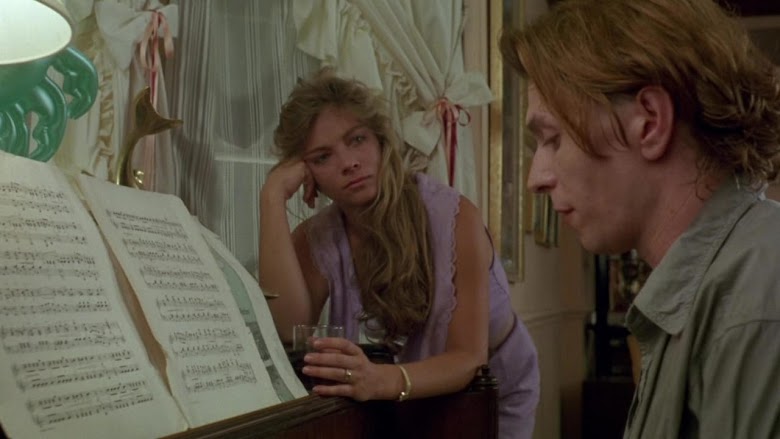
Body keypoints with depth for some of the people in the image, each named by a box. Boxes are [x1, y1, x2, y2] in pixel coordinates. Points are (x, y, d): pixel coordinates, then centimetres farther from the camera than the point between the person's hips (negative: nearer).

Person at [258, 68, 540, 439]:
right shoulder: (316, 239, -11)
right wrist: (274, 196, -31)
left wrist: (383, 381, -50)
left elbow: (469, 359, -30)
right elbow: (290, 331, -29)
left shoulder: (454, 218, -24)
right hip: (412, 402, 3)